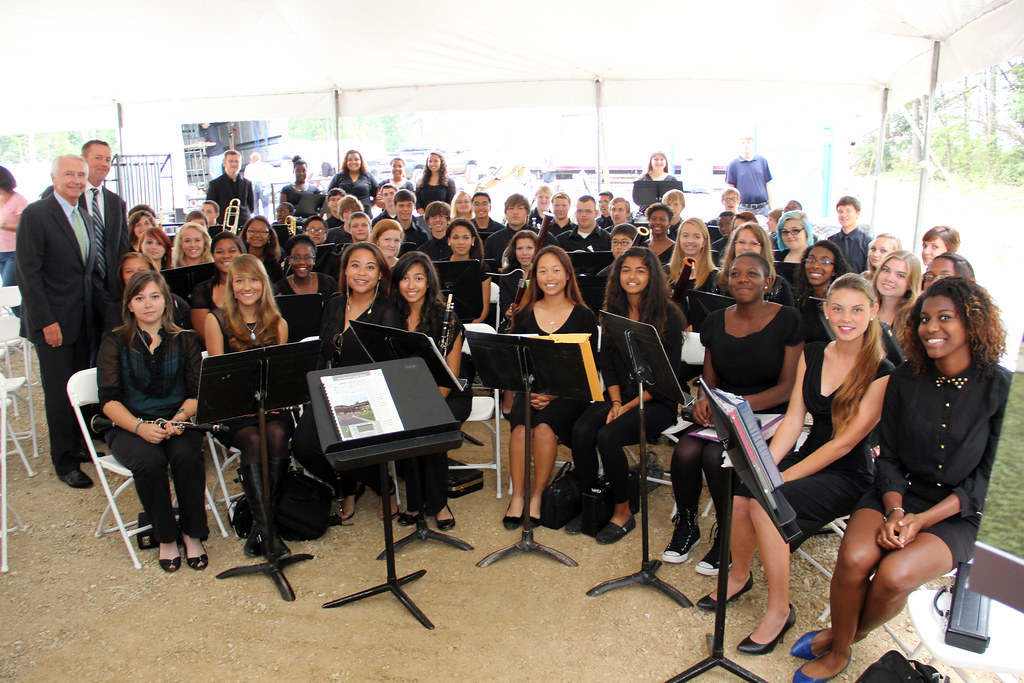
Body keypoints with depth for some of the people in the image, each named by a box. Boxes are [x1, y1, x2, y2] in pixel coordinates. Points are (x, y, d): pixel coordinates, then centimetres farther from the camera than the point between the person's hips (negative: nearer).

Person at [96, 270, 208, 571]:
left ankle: (192, 533, -12)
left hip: (176, 422, 1)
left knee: (187, 456, -32)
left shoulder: (185, 340, 9)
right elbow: (109, 400, -4)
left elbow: (196, 392, 2)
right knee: (149, 461, -32)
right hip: (130, 425, -1)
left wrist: (180, 417, -20)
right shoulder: (115, 342, 5)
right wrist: (140, 427, -22)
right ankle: (165, 537, -11)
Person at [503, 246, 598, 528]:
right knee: (520, 426, -29)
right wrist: (529, 390, -11)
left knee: (544, 426, -31)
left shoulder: (584, 316, 3)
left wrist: (555, 393, -14)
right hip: (530, 390, 2)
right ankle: (517, 496, -17)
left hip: (568, 394, -2)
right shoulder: (524, 316, 11)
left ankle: (537, 496, -15)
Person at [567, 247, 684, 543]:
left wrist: (629, 406, -16)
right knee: (581, 431, -23)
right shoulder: (613, 311, 9)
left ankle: (622, 512, -9)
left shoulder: (669, 316, -7)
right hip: (619, 396, 5)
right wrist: (615, 402, -7)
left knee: (608, 436, -28)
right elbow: (607, 364, 8)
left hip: (656, 401, -5)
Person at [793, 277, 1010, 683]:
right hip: (899, 494, 2)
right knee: (854, 557, -27)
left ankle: (848, 637, 5)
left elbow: (989, 476, -8)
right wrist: (895, 510, -14)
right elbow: (889, 458, 4)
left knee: (894, 575, -28)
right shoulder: (905, 379, 1)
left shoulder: (1001, 389, -8)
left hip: (958, 513, -2)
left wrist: (923, 520, -16)